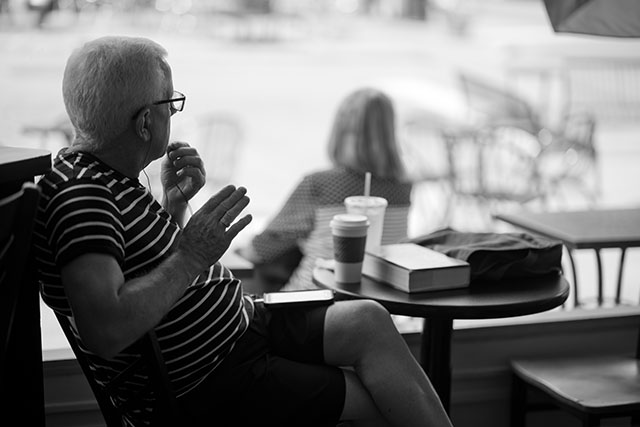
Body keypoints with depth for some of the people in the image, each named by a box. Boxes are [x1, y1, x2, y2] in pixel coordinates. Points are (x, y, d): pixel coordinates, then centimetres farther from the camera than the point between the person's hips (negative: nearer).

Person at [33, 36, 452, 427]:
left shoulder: (110, 174, 7)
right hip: (202, 389, -9)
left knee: (370, 323, -2)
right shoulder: (81, 197, -25)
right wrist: (191, 257, -30)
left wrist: (175, 203, 3)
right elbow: (105, 331, -38)